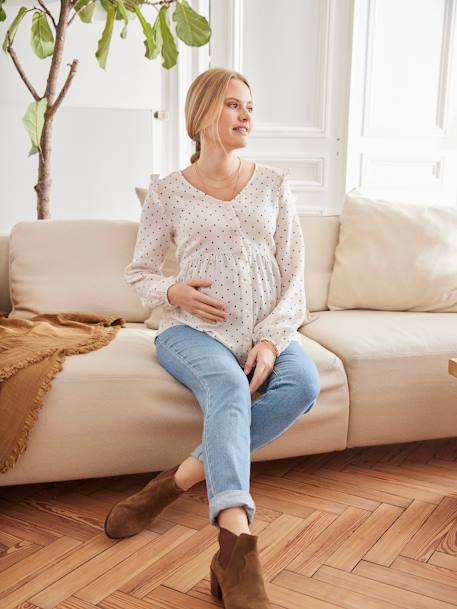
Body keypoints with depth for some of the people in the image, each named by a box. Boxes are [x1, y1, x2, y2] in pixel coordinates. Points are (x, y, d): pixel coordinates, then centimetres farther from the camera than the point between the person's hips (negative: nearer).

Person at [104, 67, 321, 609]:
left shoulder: (273, 184, 11)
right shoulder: (167, 192, 6)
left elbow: (294, 273, 6)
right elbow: (138, 272, 13)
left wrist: (272, 339, -11)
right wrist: (172, 291, -11)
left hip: (268, 330, 3)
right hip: (194, 328, -2)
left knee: (304, 383, -30)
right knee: (229, 387, -36)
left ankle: (179, 480, -27)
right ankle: (237, 551, -46)